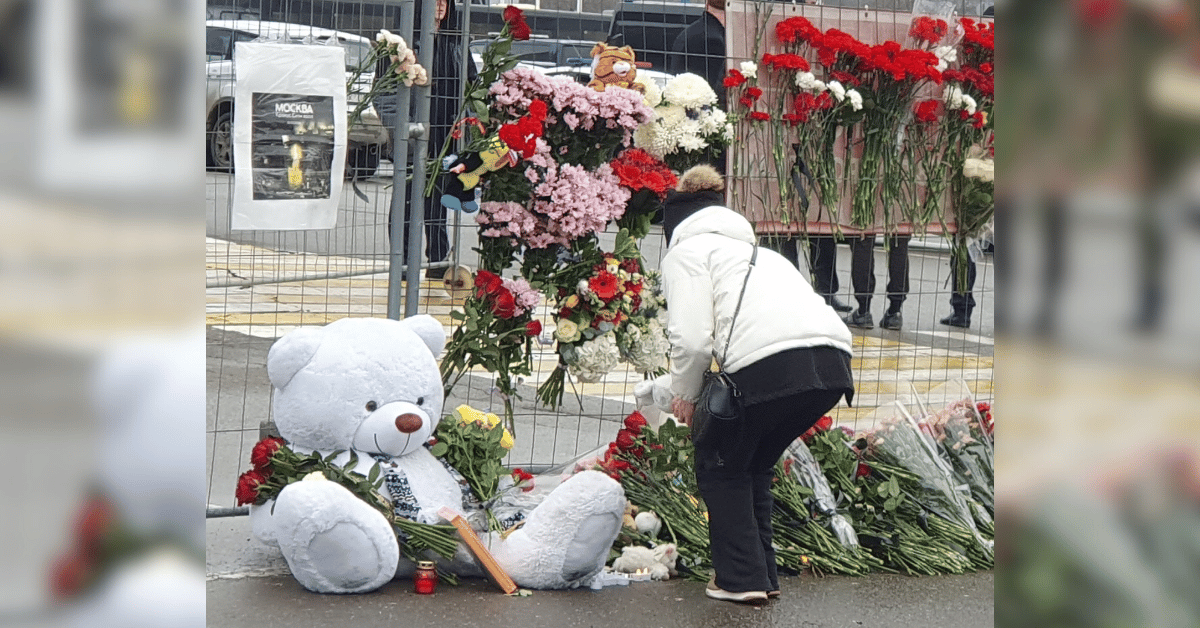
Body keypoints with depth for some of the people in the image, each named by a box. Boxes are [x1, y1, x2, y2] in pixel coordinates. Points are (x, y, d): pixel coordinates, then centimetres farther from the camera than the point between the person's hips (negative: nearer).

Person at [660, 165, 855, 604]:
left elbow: (692, 337, -2)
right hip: (833, 360, 7)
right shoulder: (755, 251, 37)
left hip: (771, 365, -7)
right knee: (754, 466, 28)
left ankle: (740, 578, 11)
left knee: (719, 466, 17)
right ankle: (762, 576, 27)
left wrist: (685, 394, 15)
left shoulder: (686, 252, 13)